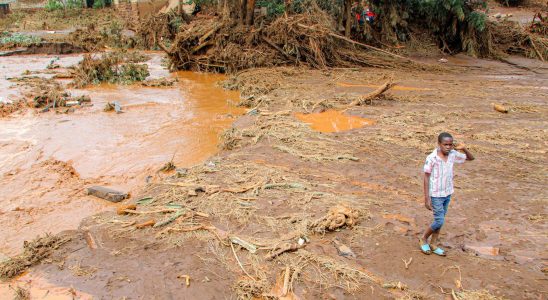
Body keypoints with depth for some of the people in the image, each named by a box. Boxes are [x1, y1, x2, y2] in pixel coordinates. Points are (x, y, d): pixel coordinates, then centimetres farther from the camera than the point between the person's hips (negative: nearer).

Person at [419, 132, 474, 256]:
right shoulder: (431, 158, -20)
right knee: (439, 221, -6)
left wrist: (464, 148, -13)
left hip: (447, 194, 6)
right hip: (436, 195, -6)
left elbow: (471, 158, 9)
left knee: (440, 220, 14)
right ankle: (423, 239, 18)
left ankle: (433, 244, 28)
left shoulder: (453, 155, -4)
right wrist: (427, 198, -15)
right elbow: (426, 178, -14)